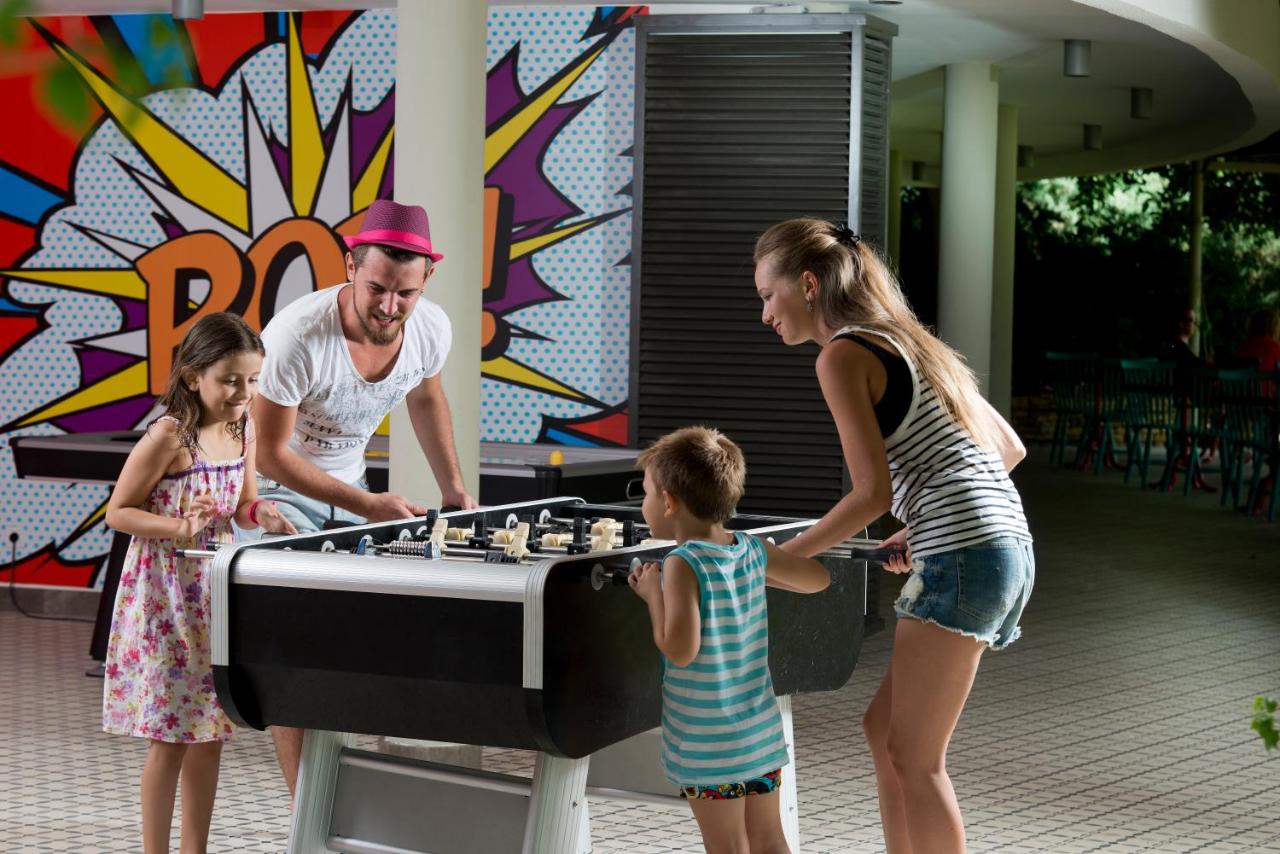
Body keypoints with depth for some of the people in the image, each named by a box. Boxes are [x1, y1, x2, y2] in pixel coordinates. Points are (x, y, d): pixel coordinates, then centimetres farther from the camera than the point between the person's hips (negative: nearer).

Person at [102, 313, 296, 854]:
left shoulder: (242, 430, 2)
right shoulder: (169, 436, -18)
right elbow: (118, 512, -12)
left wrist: (259, 514, -7)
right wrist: (178, 529, -26)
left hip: (217, 591, 7)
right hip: (166, 596, -7)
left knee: (210, 732, 11)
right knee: (171, 737, -1)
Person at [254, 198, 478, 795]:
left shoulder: (432, 328, -15)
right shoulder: (297, 337, -34)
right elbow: (269, 453, -25)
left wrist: (454, 489, 7)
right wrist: (366, 507, -30)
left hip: (349, 481, 6)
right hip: (278, 486, -6)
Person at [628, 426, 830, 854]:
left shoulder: (683, 564, -17)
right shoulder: (753, 550, 2)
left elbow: (680, 649, -25)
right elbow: (818, 578, 16)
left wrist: (652, 593, -12)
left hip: (708, 742, -6)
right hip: (762, 730, 6)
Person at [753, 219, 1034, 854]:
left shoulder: (843, 355, -6)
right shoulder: (908, 343, 20)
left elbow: (872, 493, -14)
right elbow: (1009, 449, 22)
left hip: (962, 560, -9)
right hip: (1010, 549, 9)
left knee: (914, 756, -1)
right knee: (884, 729, 16)